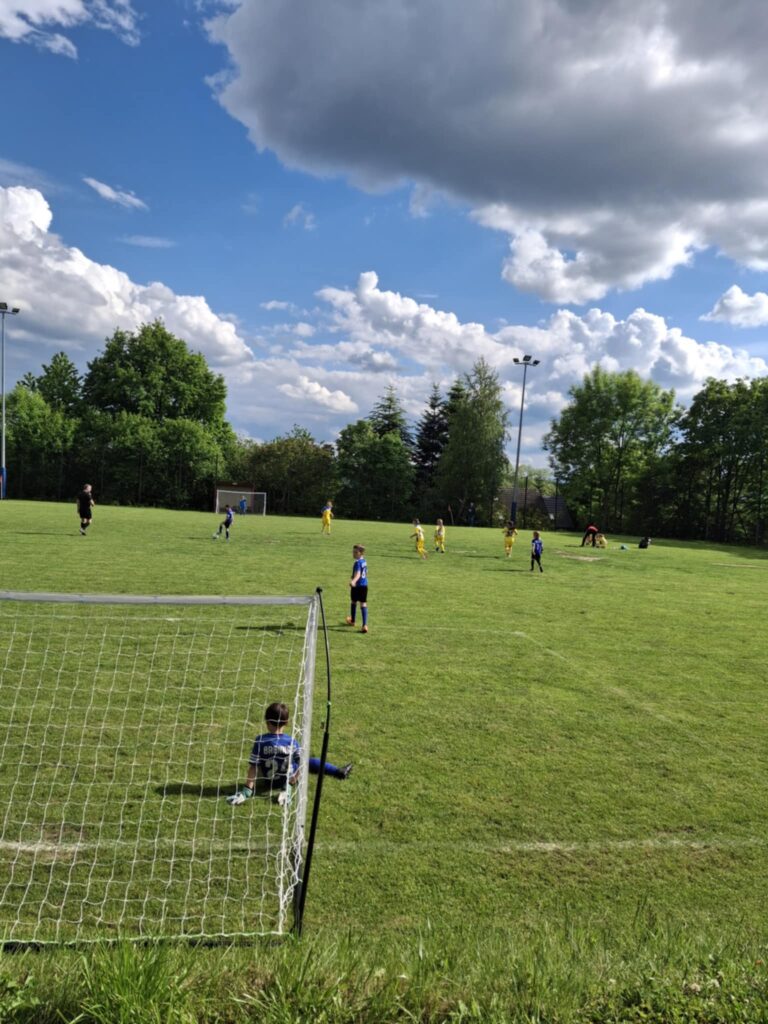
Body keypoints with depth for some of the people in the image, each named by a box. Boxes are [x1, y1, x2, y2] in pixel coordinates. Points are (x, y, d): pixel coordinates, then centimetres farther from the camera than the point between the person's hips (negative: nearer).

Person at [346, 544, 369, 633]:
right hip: (364, 585, 7)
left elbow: (358, 574, -32)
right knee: (363, 604, 1)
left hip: (357, 585, -7)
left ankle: (352, 621, 36)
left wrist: (353, 581, -49)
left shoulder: (357, 563, -19)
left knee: (353, 602, 16)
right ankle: (365, 625, -9)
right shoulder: (364, 561, 9)